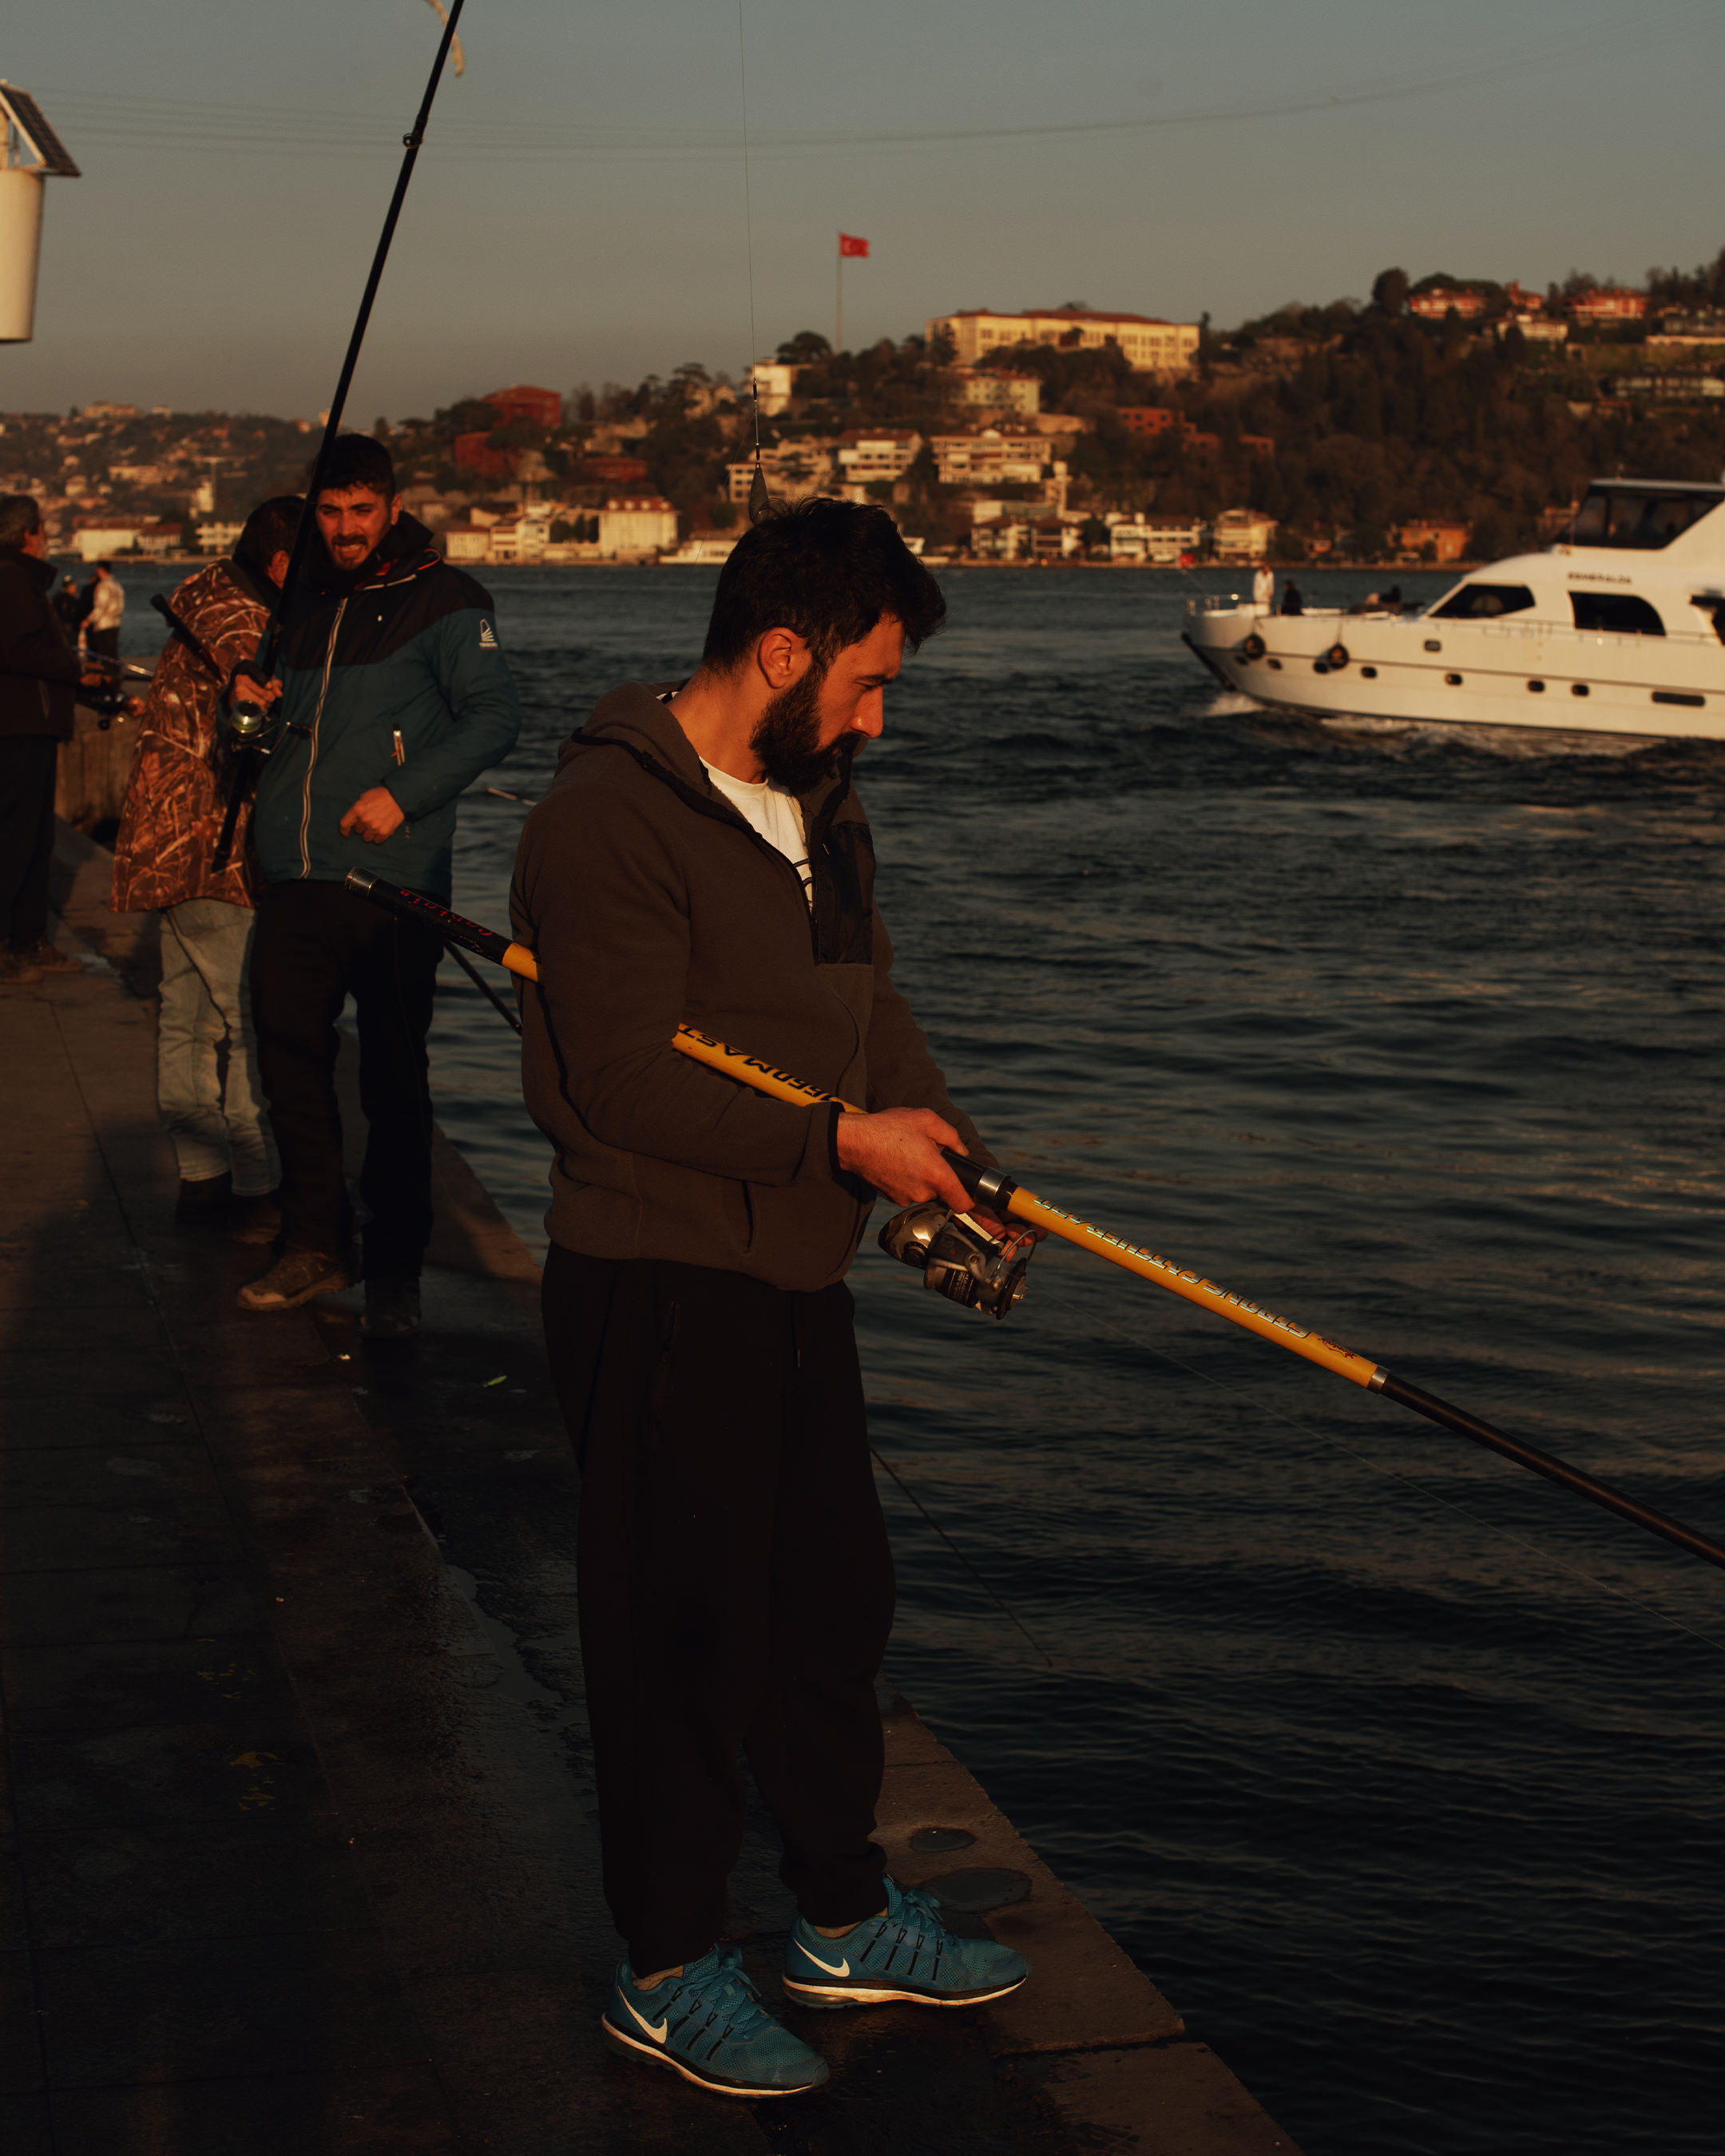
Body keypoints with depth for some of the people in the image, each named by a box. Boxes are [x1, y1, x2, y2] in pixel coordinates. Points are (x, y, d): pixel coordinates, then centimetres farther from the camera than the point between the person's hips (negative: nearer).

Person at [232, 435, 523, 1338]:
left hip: (392, 885, -6)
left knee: (393, 1080, 0)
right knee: (290, 1060, 9)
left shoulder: (442, 601, -3)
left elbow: (494, 715, -11)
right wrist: (261, 702, 5)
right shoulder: (304, 604, 17)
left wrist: (405, 793, -20)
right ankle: (315, 1245, 23)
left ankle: (395, 1271, 10)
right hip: (293, 880, 6)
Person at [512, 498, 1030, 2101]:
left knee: (833, 1601, 18)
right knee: (679, 1635, 2)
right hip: (657, 1290, -9)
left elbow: (865, 994, 15)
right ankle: (668, 1973, 19)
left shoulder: (818, 797, 12)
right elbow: (626, 1080, -23)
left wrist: (937, 1137, -2)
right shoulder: (609, 817, -19)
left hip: (795, 1275, 9)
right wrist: (844, 1142, -20)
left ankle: (843, 1920, 35)